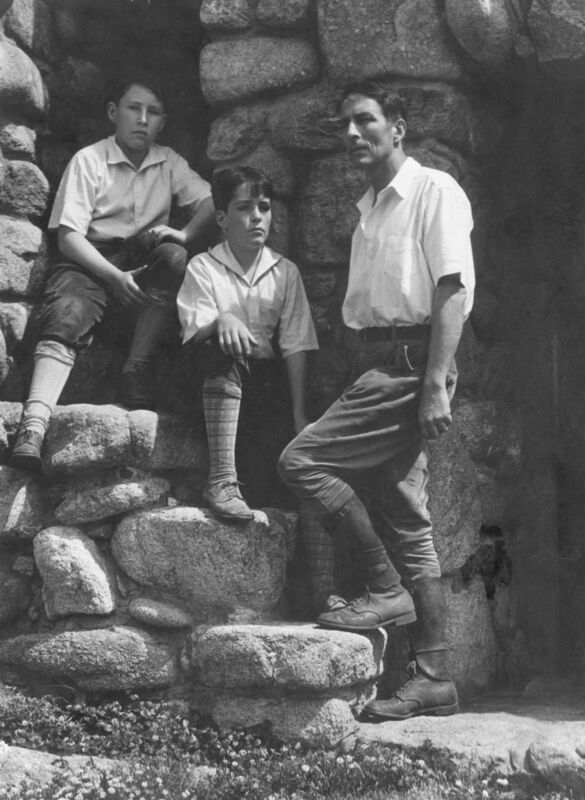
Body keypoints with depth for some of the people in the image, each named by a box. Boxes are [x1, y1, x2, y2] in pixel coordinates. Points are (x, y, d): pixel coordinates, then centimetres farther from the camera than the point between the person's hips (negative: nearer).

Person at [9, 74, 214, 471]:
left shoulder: (169, 162, 9)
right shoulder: (88, 160, -4)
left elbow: (211, 202, 2)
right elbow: (69, 235, -10)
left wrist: (186, 234, -21)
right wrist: (115, 276, -24)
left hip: (144, 260, 3)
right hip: (91, 260, -3)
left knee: (174, 257, -29)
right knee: (65, 319, -31)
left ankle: (136, 372, -24)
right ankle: (33, 426, -48)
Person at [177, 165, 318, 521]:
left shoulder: (285, 272, 6)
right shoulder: (203, 268, 1)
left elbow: (296, 347, 0)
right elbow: (194, 334, -10)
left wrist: (300, 415, -9)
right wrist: (222, 320, -34)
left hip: (264, 378, 2)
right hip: (214, 376, -1)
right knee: (223, 349, -38)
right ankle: (222, 479, -41)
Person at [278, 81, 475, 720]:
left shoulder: (434, 191, -3)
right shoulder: (369, 208, 22)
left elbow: (452, 290, -12)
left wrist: (436, 385, -20)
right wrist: (355, 390, 12)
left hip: (409, 364, -9)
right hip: (375, 366, 9)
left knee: (302, 461, -16)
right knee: (405, 519, 5)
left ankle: (386, 590, -6)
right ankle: (433, 678, 8)